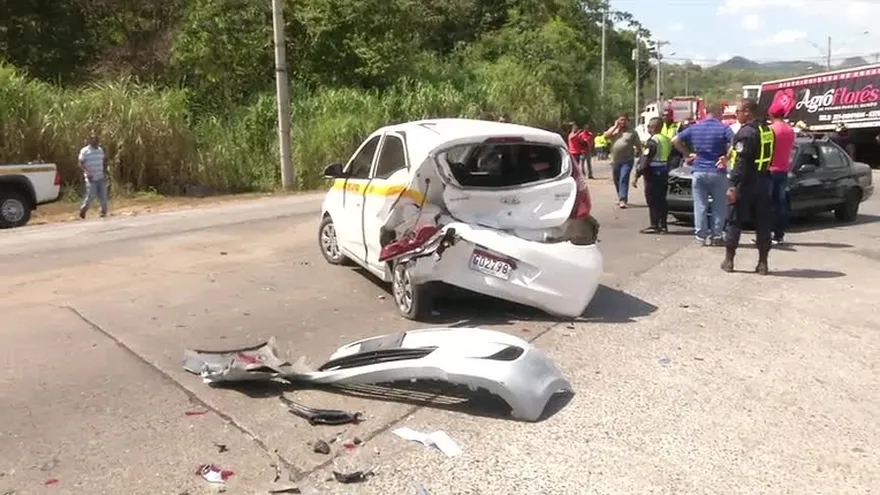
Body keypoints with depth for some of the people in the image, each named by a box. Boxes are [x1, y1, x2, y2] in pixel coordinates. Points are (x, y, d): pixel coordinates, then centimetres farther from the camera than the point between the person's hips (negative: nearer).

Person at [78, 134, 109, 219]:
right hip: (91, 178, -5)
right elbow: (80, 164, -6)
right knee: (91, 195, -8)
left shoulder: (100, 150, 11)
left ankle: (104, 212, 13)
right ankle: (83, 210, 14)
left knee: (103, 195, 2)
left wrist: (104, 172, 9)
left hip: (101, 177, 5)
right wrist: (87, 172, -20)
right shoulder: (84, 151, -4)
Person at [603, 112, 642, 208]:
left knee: (624, 179, -16)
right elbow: (605, 136, -9)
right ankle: (621, 198, 30)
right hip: (615, 161, 4)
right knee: (617, 181, 13)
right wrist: (615, 126, -7)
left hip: (627, 160, -4)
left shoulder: (632, 132, 3)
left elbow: (638, 146, 5)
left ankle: (623, 200, -20)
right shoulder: (613, 130, 10)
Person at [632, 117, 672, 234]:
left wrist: (637, 176, -17)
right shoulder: (667, 140, 12)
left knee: (652, 201, -3)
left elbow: (644, 161, -20)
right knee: (662, 200, 12)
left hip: (653, 175, -9)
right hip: (664, 174, 9)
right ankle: (663, 226, 15)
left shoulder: (652, 142, -16)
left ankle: (654, 226, -2)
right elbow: (669, 158, 18)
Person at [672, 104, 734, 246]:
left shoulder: (694, 128, 5)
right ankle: (716, 236, 7)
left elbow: (675, 140, 8)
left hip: (698, 171, 3)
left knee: (700, 205, 7)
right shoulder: (723, 128, -6)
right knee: (719, 206, 6)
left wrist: (687, 154, 10)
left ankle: (701, 235, 8)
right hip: (717, 172, -3)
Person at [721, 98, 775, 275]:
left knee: (734, 221, 3)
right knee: (763, 223, 8)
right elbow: (767, 157, 17)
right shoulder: (767, 130, 12)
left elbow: (741, 162, -21)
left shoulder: (746, 132, -15)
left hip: (746, 182, -7)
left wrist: (734, 186, -22)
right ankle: (762, 263, 10)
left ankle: (728, 260, 7)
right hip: (763, 181, 8)